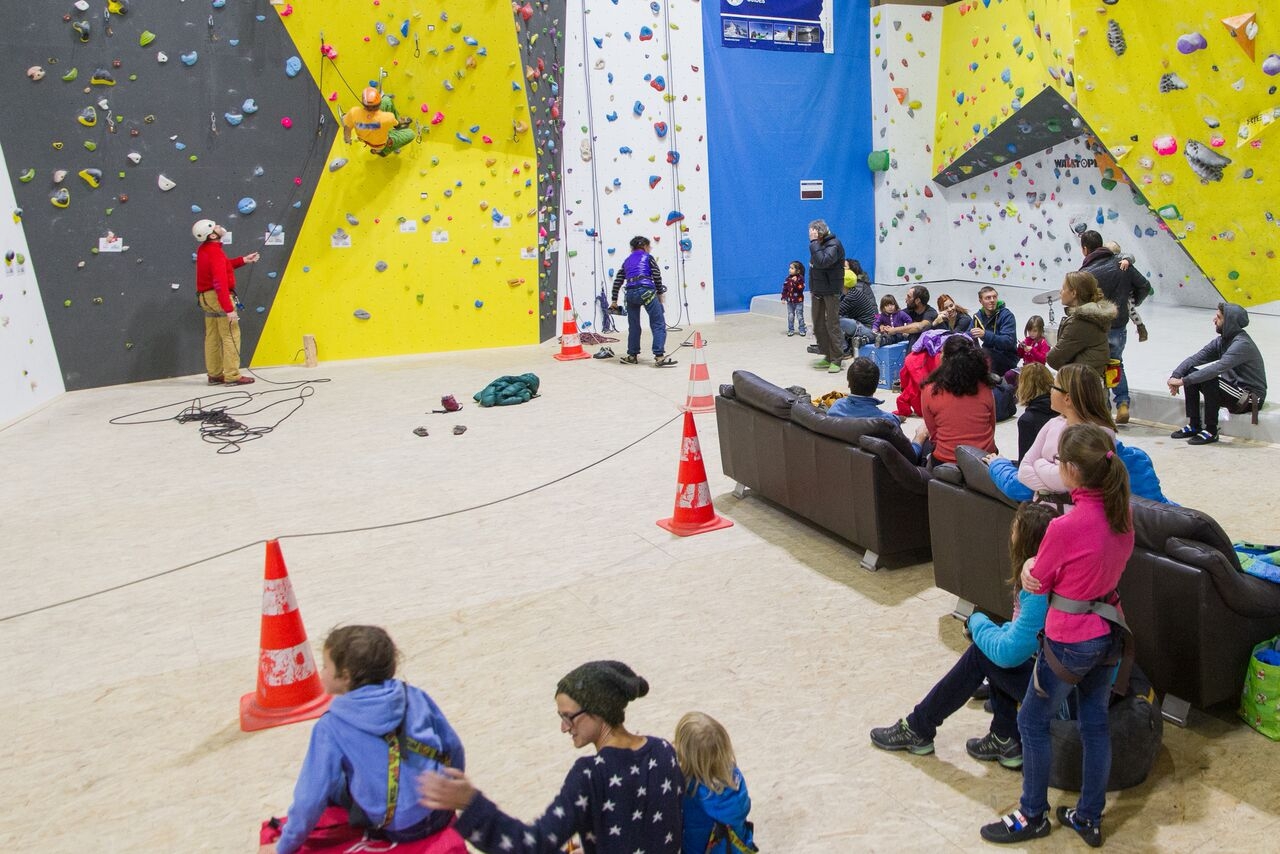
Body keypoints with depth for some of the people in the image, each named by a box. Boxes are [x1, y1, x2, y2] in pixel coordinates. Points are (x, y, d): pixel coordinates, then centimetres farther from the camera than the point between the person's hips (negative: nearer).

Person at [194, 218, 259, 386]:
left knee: (212, 337, 13)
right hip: (218, 297, -10)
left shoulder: (204, 250, 9)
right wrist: (228, 309, -29)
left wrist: (243, 260, 17)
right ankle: (232, 376, -5)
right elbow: (220, 283, -27)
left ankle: (214, 375, 19)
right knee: (231, 336, -5)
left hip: (205, 297, 10)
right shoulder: (215, 252, -21)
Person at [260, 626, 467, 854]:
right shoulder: (415, 696, -3)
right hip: (439, 815, 2)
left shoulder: (331, 727, -12)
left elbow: (312, 797, -8)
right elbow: (454, 749, 5)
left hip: (390, 831, -2)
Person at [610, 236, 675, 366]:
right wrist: (660, 293, 10)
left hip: (630, 293, 5)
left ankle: (632, 355, 26)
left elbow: (617, 281, 21)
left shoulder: (627, 261, 24)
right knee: (658, 324, -3)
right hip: (646, 291, -5)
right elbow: (657, 275, 0)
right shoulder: (648, 257, 11)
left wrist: (614, 300, 26)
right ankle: (659, 356, -12)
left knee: (633, 326, 19)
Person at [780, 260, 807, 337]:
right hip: (790, 300, 4)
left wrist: (795, 282, -29)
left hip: (799, 301, -4)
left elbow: (801, 288, -20)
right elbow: (785, 289, 4)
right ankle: (791, 330, 17)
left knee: (800, 316, 3)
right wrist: (783, 298, -1)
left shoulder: (800, 278, -10)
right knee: (790, 316, 8)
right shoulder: (788, 279, 1)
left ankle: (802, 330, 13)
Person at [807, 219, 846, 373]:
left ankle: (836, 360, 0)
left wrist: (814, 242, -25)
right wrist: (812, 289, 15)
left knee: (832, 326, -6)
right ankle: (828, 356, 20)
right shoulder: (818, 244, 9)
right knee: (818, 325, 10)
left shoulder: (833, 245, -16)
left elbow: (822, 262, -32)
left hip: (831, 291, -8)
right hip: (818, 291, 8)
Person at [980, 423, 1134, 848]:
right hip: (1108, 631, 7)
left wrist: (1029, 568, 6)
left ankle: (1033, 816, 28)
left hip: (1071, 641, -7)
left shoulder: (1064, 527, -29)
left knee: (1033, 722, 12)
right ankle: (1089, 817, 34)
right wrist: (1043, 565, -2)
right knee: (1095, 721, 19)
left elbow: (1037, 584, -13)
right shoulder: (1123, 513, -5)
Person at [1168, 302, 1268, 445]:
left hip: (1250, 398, -9)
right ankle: (1194, 425, 0)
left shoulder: (1242, 344, -23)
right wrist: (1175, 376, -18)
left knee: (1209, 380, -31)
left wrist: (1183, 381, -36)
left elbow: (1216, 369, -35)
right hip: (1231, 388, 9)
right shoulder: (1222, 341, 5)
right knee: (1191, 373, -4)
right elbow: (1195, 359, -1)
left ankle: (1211, 431, -17)